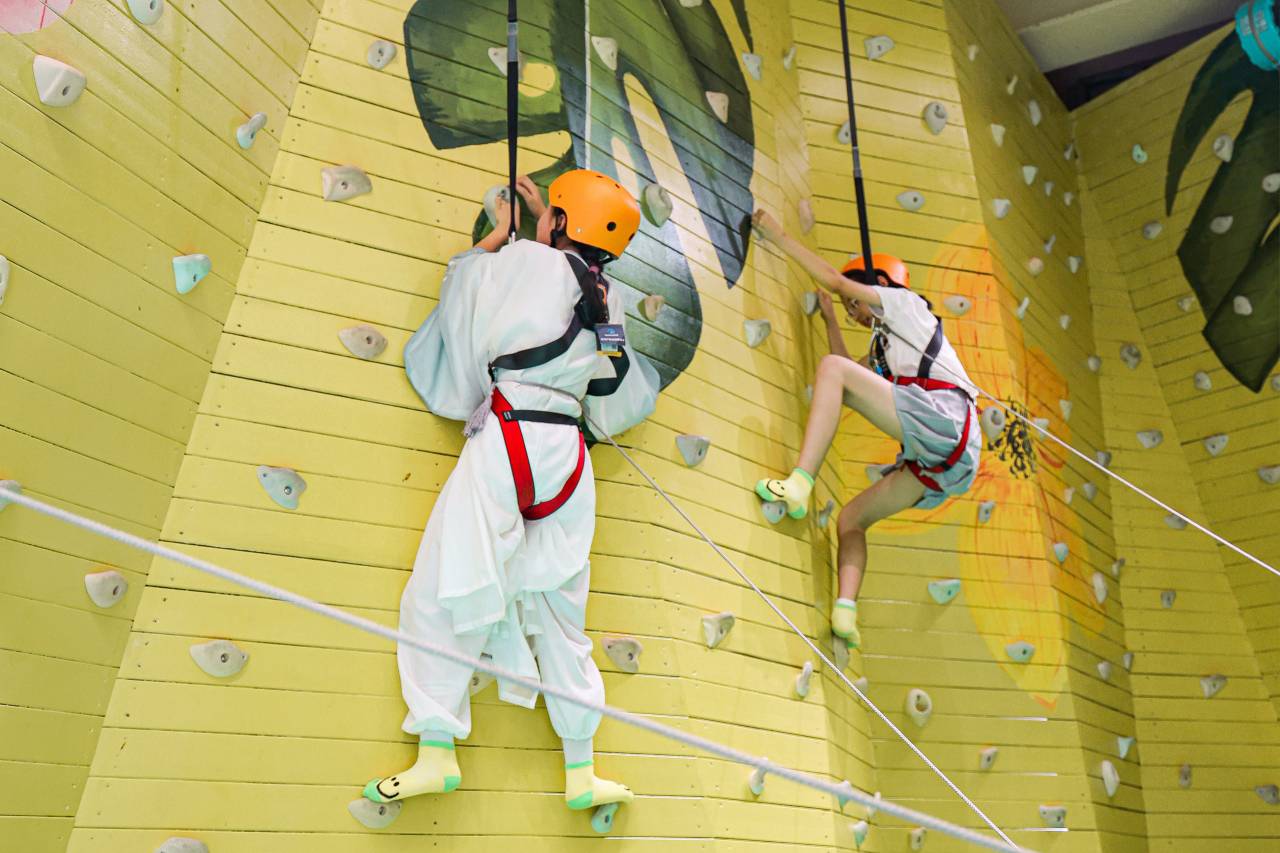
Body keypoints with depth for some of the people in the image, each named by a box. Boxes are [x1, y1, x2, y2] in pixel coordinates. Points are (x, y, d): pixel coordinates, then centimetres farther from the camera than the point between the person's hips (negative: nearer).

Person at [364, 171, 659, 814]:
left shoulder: (529, 263, 1)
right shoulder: (607, 296, 15)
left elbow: (463, 279, 13)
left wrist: (501, 233, 30)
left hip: (508, 440, -6)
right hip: (567, 454, 7)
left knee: (440, 593, 4)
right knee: (558, 611, 13)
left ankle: (437, 754, 5)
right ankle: (581, 773, 20)